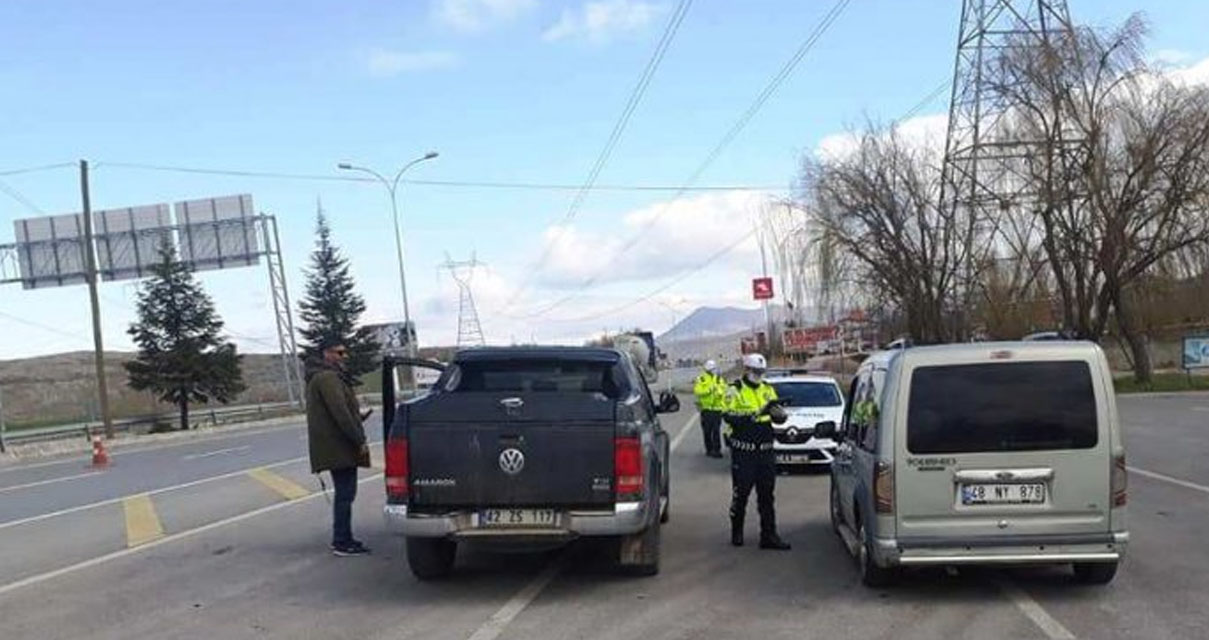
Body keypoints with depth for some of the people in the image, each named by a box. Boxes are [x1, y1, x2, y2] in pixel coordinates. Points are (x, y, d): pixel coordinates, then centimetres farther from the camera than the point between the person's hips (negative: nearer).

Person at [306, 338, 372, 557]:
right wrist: (360, 440, -20)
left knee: (344, 493, 15)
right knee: (345, 494, -7)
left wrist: (357, 415, 18)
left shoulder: (323, 376, 19)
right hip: (339, 446, -11)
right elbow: (340, 412, -22)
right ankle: (342, 543, -4)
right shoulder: (327, 377, -15)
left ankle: (341, 539, 20)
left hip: (334, 447, 11)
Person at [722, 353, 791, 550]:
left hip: (765, 451, 5)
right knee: (740, 493, 4)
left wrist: (776, 411, -14)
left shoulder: (768, 389, 13)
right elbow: (729, 415, -18)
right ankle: (736, 532, 21)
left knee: (767, 495, 6)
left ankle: (768, 536, 8)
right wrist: (755, 414, -27)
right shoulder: (735, 390, -3)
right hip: (743, 451, -5)